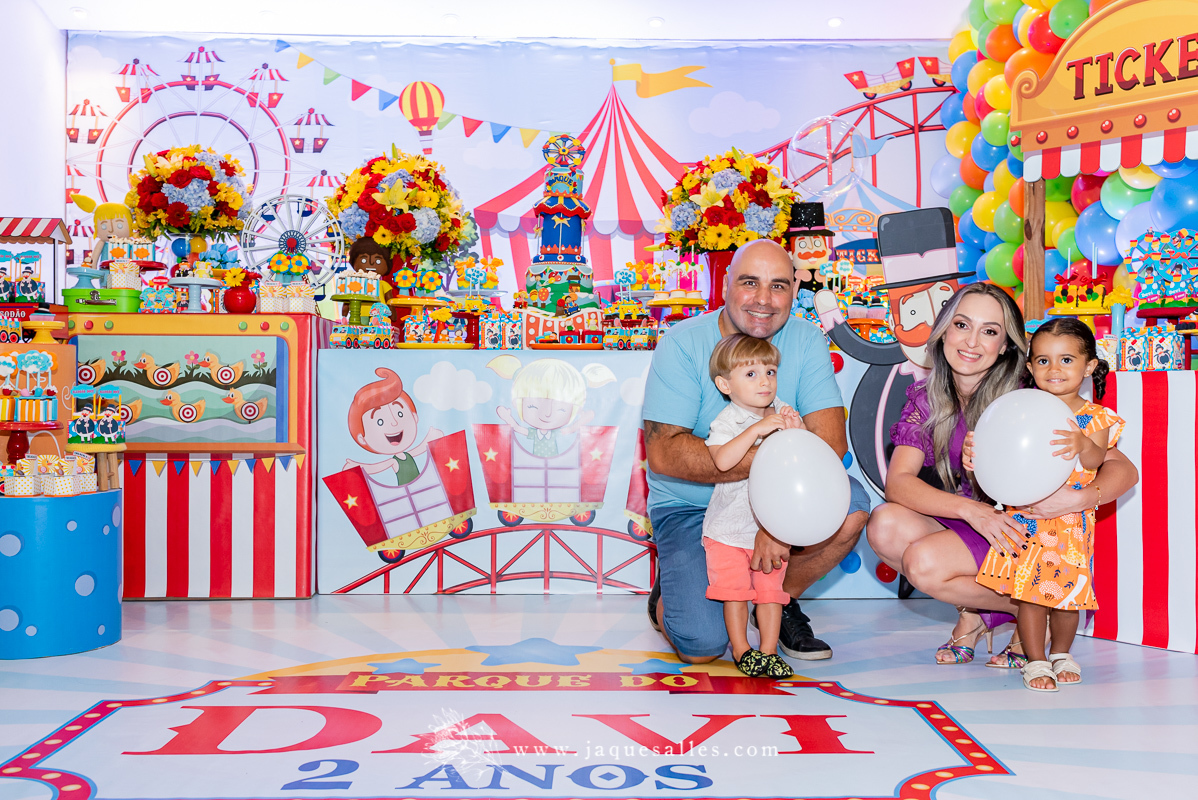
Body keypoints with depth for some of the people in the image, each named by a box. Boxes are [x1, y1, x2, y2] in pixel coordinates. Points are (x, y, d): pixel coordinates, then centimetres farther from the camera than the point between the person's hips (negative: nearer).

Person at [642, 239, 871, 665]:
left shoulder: (806, 342, -6)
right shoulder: (682, 345, -15)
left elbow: (830, 442, -17)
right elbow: (663, 453, -25)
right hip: (690, 506, -3)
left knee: (851, 506, -25)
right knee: (703, 645, -22)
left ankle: (782, 600, 3)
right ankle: (669, 595, 16)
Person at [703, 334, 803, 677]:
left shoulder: (782, 413, 3)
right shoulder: (727, 422, -14)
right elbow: (722, 461, -33)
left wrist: (799, 432, -17)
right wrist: (758, 429, -35)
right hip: (729, 527, -3)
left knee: (771, 589, 4)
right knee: (734, 590, 0)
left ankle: (769, 650, 14)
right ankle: (741, 650, 14)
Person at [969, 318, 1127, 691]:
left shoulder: (1095, 418, -1)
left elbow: (1096, 459, -16)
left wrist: (1082, 444, -38)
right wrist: (976, 454, -22)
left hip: (1071, 522, 0)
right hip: (1027, 515, 0)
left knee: (1067, 590, 7)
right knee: (1029, 589, -1)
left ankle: (1061, 653, 31)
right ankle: (1035, 661, 14)